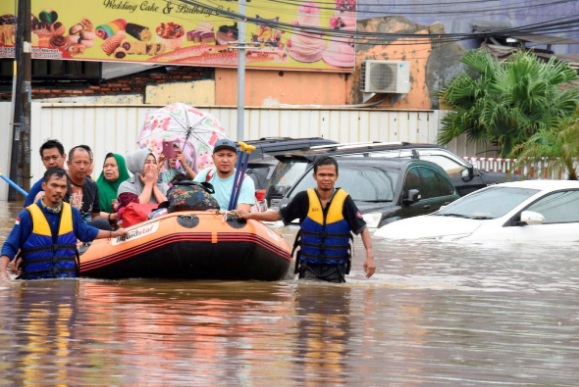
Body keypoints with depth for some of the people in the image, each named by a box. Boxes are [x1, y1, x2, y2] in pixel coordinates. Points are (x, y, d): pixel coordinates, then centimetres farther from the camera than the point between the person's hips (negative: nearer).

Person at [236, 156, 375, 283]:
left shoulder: (344, 200, -7)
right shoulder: (304, 199, -4)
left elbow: (362, 229, -3)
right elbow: (280, 215, 8)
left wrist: (369, 256, -13)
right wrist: (250, 215, 2)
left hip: (335, 269, -1)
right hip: (309, 267, 1)